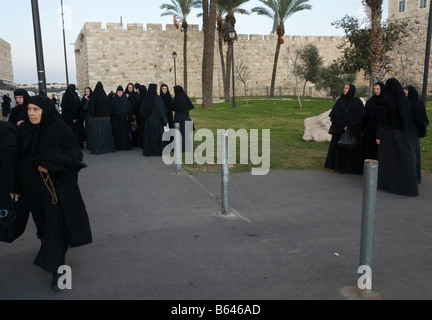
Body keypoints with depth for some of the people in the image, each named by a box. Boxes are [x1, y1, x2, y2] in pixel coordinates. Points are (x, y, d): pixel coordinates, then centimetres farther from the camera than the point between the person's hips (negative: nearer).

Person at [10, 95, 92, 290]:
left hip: (57, 184, -4)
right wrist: (16, 188, 10)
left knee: (55, 224, -5)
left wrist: (50, 163, -26)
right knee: (44, 222, 17)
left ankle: (55, 267, 2)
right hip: (33, 187, 5)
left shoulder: (59, 128, -11)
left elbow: (75, 154, -14)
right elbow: (19, 160, 8)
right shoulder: (24, 130, 2)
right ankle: (54, 259, 38)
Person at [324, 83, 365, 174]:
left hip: (353, 130, -1)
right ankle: (339, 166, 11)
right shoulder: (340, 101, 5)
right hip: (339, 130, 2)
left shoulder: (357, 102, 1)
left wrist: (349, 126, -12)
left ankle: (350, 167, 9)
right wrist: (343, 126, -12)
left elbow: (360, 116, -4)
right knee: (339, 147, 3)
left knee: (351, 148, 1)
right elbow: (336, 115, -1)